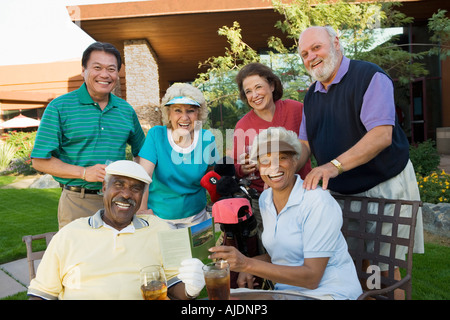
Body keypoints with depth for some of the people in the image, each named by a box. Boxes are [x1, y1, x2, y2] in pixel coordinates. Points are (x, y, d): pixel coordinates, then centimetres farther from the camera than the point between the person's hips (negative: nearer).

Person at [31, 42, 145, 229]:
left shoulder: (126, 110, 9)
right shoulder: (59, 107, -3)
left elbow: (141, 152, 20)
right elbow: (40, 161, -6)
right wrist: (84, 173, -17)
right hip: (78, 203, -3)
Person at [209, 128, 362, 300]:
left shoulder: (319, 203, -18)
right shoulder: (265, 199, 3)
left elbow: (311, 277, -20)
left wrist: (248, 264, -27)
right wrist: (250, 266, -5)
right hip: (287, 291, 6)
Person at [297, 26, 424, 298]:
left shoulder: (369, 76, -14)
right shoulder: (312, 96, 9)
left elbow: (382, 135, -26)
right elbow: (305, 143, 11)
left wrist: (334, 165, -38)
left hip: (383, 186, -6)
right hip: (341, 192, 6)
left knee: (384, 265, 0)